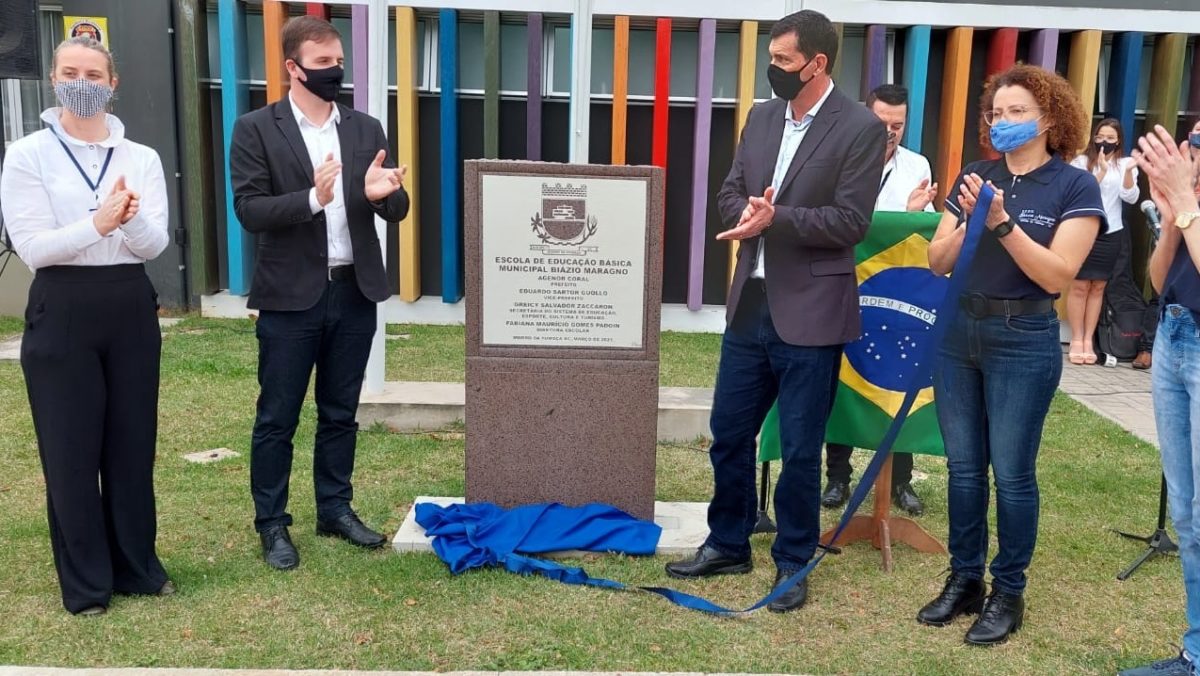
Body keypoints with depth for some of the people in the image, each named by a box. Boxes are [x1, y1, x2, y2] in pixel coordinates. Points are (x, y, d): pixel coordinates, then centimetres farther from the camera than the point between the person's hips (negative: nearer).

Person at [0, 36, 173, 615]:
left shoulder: (142, 158, 5)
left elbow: (156, 245, -2)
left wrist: (132, 219, -25)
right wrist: (98, 224, -25)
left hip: (131, 308, 3)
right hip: (61, 312, -2)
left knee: (133, 442, 10)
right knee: (71, 449, 4)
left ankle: (137, 566, 26)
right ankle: (85, 582, 18)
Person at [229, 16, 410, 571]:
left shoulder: (366, 129, 8)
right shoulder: (256, 129, -3)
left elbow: (397, 210, 5)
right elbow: (249, 210, -11)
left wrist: (382, 193, -18)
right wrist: (312, 199, -27)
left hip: (354, 292, 4)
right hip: (290, 297, -3)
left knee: (340, 414, 14)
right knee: (276, 418, 6)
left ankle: (335, 509, 28)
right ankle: (271, 524, 19)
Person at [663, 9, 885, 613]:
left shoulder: (861, 128, -9)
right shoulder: (762, 117, 10)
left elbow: (849, 222, -14)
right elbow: (731, 194, 11)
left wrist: (775, 217, -21)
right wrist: (747, 212, -11)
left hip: (810, 313, -6)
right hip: (750, 304, 6)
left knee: (799, 449, 6)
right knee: (728, 433, 14)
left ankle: (793, 562, 24)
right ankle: (727, 543, 32)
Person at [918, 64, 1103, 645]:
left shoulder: (1075, 187, -5)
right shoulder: (974, 179, 7)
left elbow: (1058, 274, -14)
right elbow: (937, 262, 4)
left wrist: (1001, 223, -22)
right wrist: (967, 223, -15)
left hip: (1024, 341, -4)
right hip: (960, 332, 5)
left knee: (1011, 472, 2)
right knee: (963, 466, 11)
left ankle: (1008, 592, 18)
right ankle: (964, 580, 24)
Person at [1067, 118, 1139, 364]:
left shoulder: (1125, 164, 5)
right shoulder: (1081, 162, -2)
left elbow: (1130, 198, -6)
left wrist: (1128, 171, -20)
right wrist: (1102, 171, -22)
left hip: (1110, 233, 3)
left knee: (1098, 287, 7)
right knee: (1079, 286, -2)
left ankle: (1088, 341, 13)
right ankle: (1076, 340, 5)